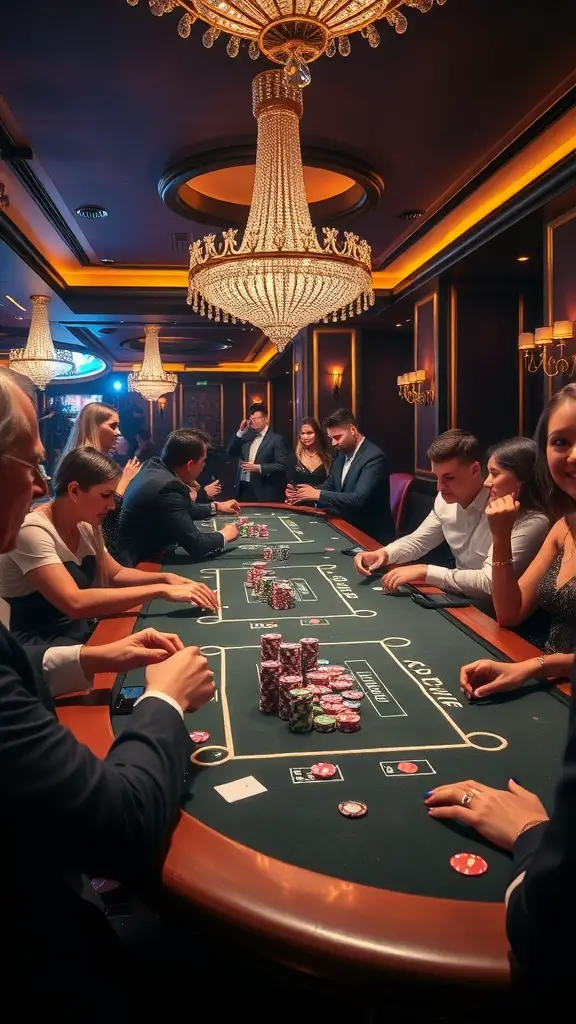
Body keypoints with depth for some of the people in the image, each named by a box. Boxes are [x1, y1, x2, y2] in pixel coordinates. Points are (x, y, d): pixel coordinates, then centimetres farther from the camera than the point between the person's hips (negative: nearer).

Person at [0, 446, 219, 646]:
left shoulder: (85, 527, 4)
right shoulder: (32, 530, -22)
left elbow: (115, 574, 15)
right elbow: (75, 603, -33)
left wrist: (165, 578, -4)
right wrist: (160, 590, -32)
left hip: (82, 635, 8)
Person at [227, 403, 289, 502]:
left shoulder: (276, 439, -5)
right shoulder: (247, 437, 14)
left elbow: (282, 465, -12)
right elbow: (230, 452, 11)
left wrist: (258, 468, -19)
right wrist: (240, 432, 2)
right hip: (244, 488, 6)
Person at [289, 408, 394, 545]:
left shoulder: (374, 457, -19)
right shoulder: (342, 453, 7)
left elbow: (360, 499, -28)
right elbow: (330, 486, 14)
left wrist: (319, 495, -27)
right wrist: (310, 492, -6)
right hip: (347, 526, 7)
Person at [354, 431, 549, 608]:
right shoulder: (446, 499, -2)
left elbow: (490, 583, -31)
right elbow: (418, 541, 12)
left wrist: (424, 571, -32)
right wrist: (384, 553, -9)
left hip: (490, 612, -7)